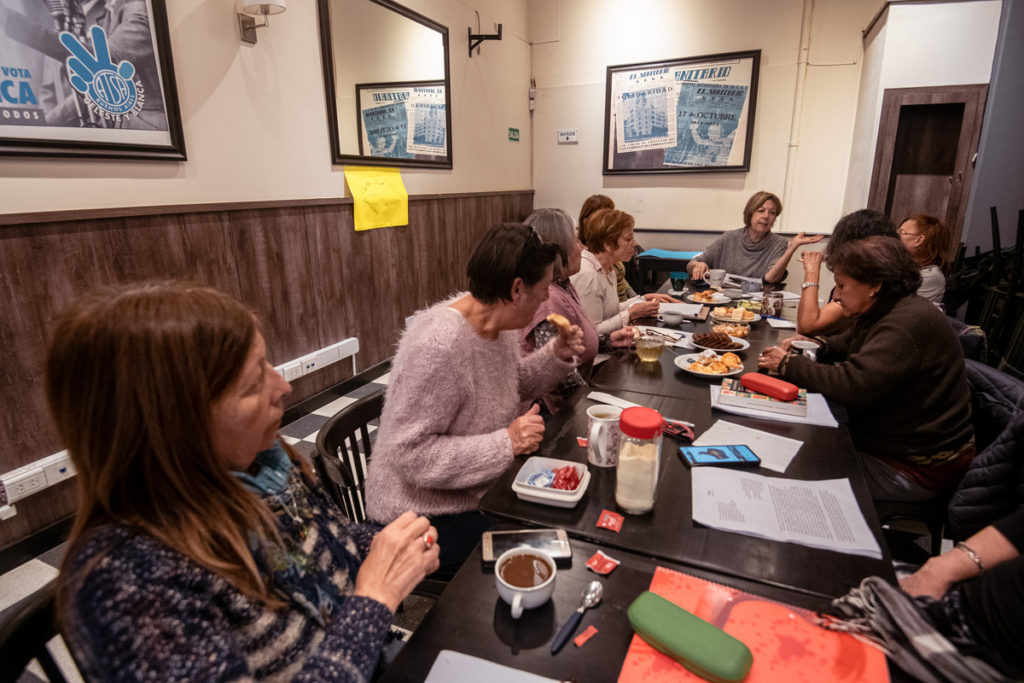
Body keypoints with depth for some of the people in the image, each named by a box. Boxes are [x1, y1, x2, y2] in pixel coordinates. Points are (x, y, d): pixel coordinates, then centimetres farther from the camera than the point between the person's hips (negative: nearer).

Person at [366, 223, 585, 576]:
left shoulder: (499, 321, -4)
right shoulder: (438, 345, -31)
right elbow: (410, 454, -29)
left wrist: (556, 355, -3)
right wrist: (506, 442, -32)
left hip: (482, 488, 8)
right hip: (426, 513, -8)